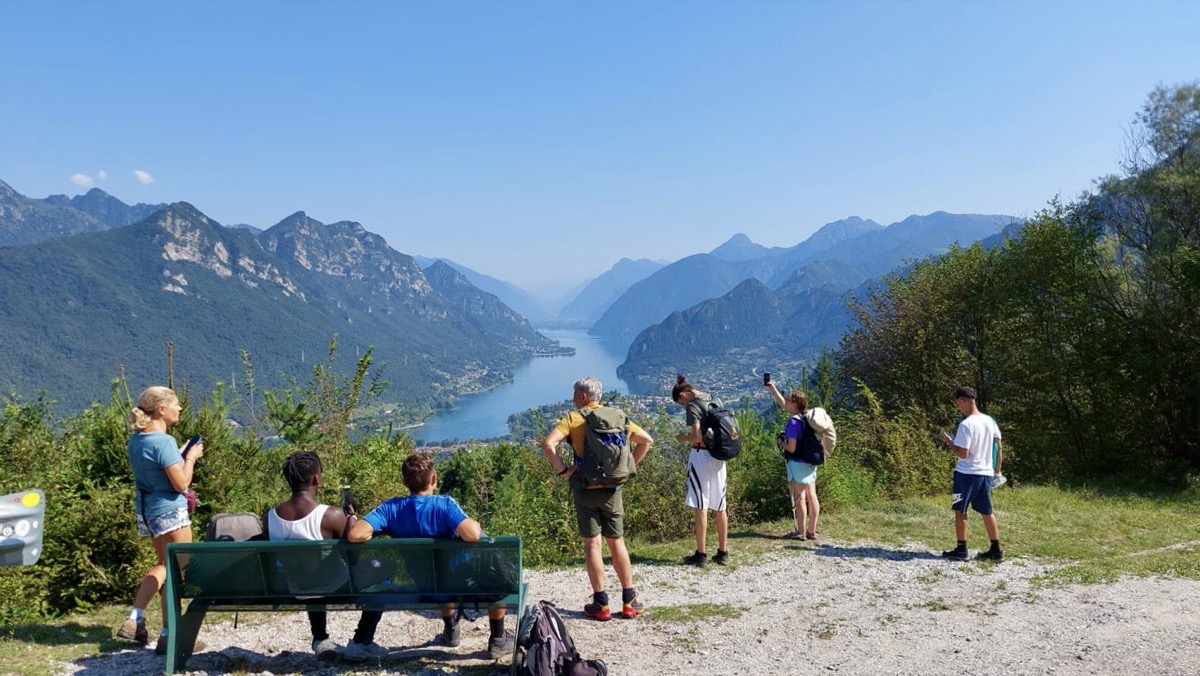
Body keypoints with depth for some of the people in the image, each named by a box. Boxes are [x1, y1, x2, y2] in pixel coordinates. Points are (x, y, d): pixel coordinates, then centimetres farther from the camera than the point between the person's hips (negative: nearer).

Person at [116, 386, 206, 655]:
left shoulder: (135, 440, 7)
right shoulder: (164, 442, -21)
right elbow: (181, 483, -21)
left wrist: (180, 455, 14)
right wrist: (190, 457, -6)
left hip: (145, 509, 9)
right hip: (169, 511, -9)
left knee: (163, 565, 25)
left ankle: (134, 620, 20)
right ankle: (168, 636, 6)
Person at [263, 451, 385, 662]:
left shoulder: (270, 517, -12)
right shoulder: (331, 515, -26)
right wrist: (352, 522, 2)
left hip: (294, 590, 5)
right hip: (334, 589, -5)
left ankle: (320, 641, 38)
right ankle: (360, 643, 19)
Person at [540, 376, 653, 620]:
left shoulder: (574, 419, -6)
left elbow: (548, 444, -20)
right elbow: (646, 440, 5)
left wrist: (562, 470, -9)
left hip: (585, 489, -3)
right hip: (612, 489, 3)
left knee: (592, 544, 4)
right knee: (617, 542, 12)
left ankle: (601, 604, 7)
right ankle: (629, 601, 15)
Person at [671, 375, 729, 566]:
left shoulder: (692, 406, -12)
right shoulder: (715, 400, 11)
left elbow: (697, 437, -21)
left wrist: (683, 438, -2)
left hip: (701, 456, -7)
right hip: (718, 456, 7)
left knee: (700, 506, -2)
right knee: (719, 506, 11)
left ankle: (701, 554, 1)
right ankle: (723, 552, 17)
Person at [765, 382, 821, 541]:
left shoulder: (794, 421, -18)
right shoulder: (806, 417, 7)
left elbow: (791, 447, -22)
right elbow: (782, 404, 21)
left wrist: (782, 444, -1)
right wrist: (772, 388, 23)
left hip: (797, 463, -8)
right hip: (810, 462, 8)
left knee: (799, 497, -2)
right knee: (811, 496, 8)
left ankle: (800, 532, 3)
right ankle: (812, 531, 15)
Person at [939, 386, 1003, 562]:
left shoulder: (966, 425, -18)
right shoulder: (990, 421, 5)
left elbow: (963, 453, -19)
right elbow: (999, 448, 12)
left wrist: (949, 442, -6)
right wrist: (997, 471, 22)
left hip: (967, 474, -7)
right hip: (986, 473, 7)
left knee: (960, 510, 5)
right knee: (987, 511, 14)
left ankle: (961, 550, 7)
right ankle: (996, 550, 17)